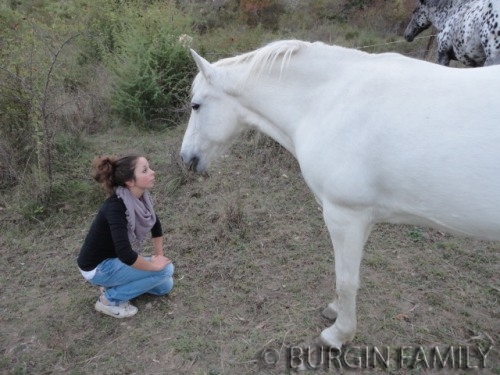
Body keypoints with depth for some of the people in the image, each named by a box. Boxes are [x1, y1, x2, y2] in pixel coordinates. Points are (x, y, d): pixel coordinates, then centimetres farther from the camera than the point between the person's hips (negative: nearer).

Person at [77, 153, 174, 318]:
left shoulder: (141, 196, -8)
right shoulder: (115, 206, -32)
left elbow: (156, 225, 10)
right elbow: (125, 254, -41)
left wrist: (159, 255, 4)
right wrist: (154, 265, -26)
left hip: (117, 260, 8)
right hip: (98, 267, -8)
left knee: (165, 286, 8)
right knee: (165, 270, -18)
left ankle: (114, 283, 14)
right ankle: (110, 300, -5)